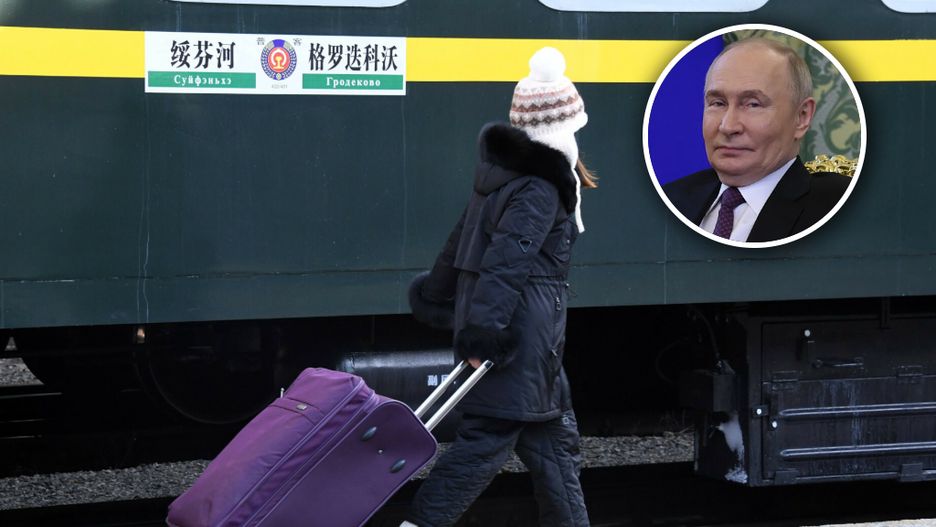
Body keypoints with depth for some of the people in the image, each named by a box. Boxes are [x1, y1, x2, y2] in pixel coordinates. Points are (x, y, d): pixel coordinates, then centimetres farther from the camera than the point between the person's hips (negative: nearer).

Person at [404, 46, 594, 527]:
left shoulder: (502, 171, 12)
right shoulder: (541, 189, -15)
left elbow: (461, 239, 20)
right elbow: (507, 259, -24)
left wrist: (436, 296, 28)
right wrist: (484, 329, -29)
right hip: (519, 333, -10)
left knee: (552, 434, 17)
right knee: (488, 437, -9)